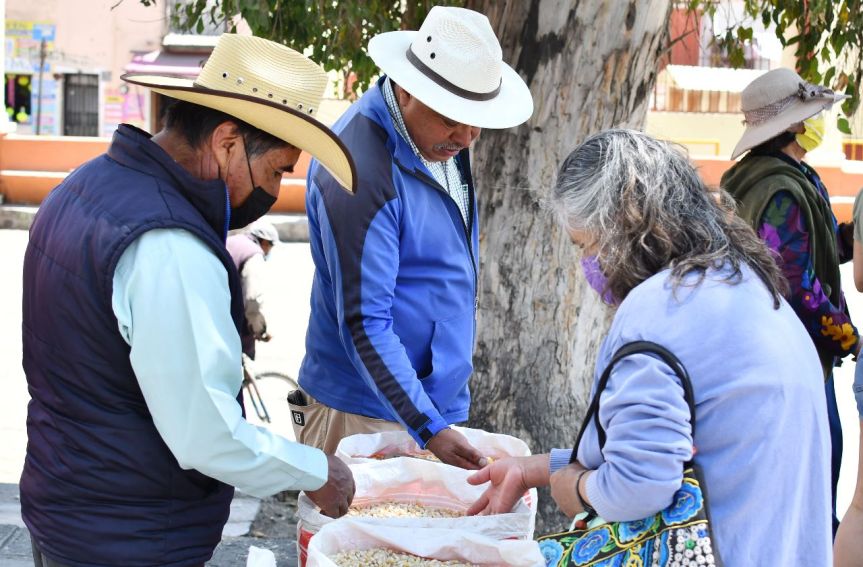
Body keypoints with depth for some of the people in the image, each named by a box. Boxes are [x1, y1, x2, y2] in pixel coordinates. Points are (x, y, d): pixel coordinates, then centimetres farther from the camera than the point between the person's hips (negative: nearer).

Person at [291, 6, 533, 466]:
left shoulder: (443, 139, 4)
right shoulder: (359, 172, -23)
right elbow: (364, 323, -23)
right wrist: (430, 431, -25)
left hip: (440, 401, 8)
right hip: (366, 414, -8)